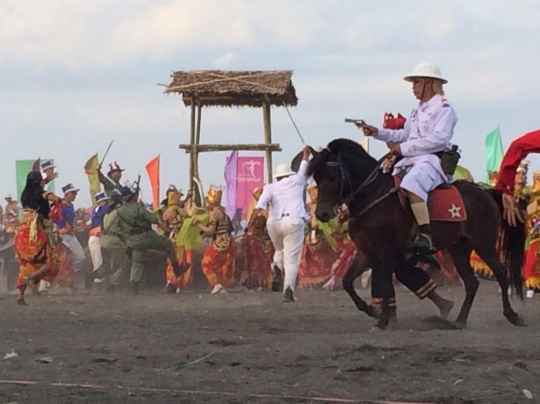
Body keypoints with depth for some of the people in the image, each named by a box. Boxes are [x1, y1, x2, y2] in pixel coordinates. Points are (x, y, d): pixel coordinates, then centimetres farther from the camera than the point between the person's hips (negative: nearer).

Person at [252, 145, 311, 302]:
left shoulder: (272, 187, 14)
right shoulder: (296, 181, 13)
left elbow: (265, 197, -7)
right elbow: (304, 170, 31)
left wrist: (258, 209, -24)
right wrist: (305, 154, 47)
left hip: (274, 223, 2)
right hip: (293, 222, -2)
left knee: (280, 251, 29)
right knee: (292, 259, -4)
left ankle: (277, 269, -1)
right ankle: (288, 289, -22)